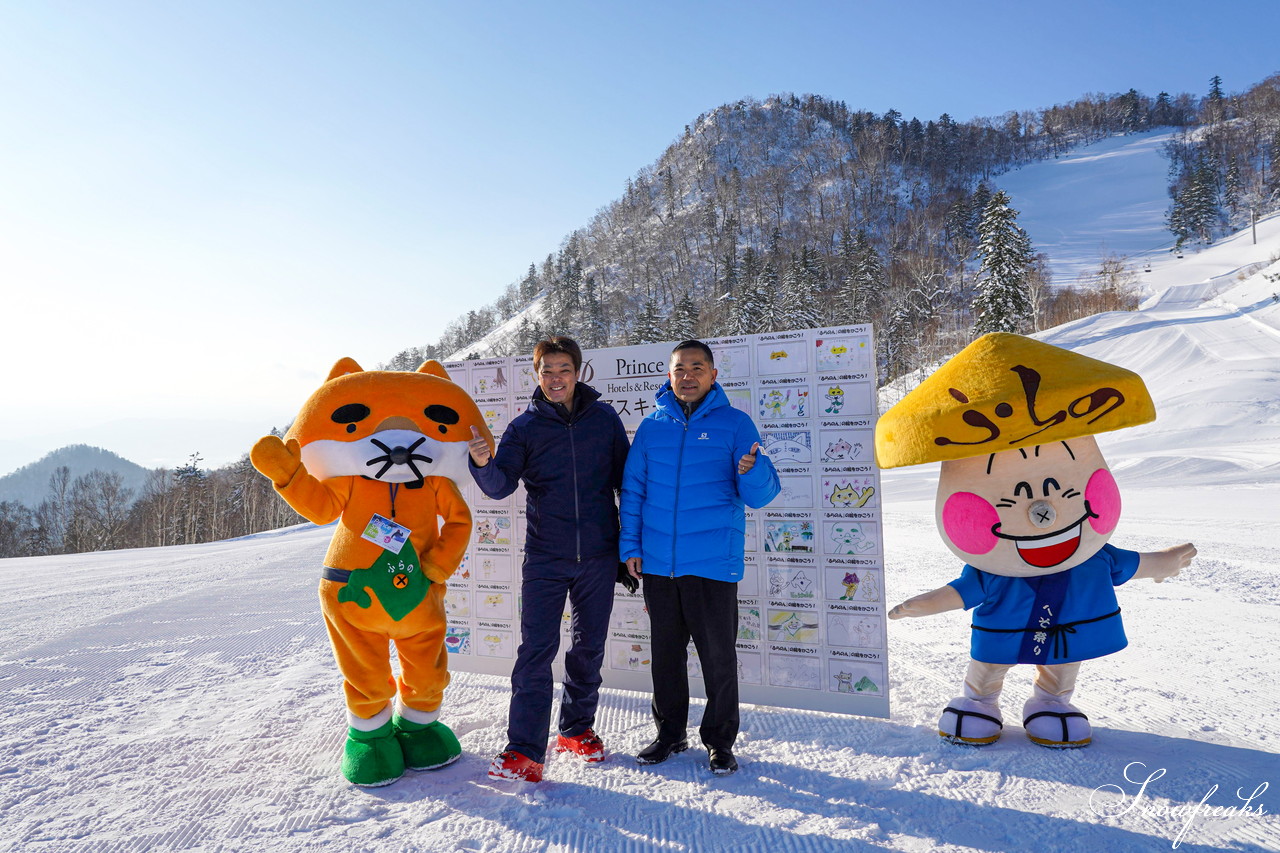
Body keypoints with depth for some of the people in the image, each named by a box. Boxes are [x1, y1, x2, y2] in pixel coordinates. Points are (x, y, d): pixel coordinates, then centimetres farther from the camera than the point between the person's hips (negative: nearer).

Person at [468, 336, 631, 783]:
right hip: (545, 557, -1)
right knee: (536, 650, -5)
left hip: (598, 556, 1)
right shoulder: (525, 426, 0)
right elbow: (500, 484, -10)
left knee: (589, 647, 13)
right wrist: (484, 464, -33)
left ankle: (578, 729, 30)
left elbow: (624, 479, 7)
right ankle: (525, 750, 3)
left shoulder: (605, 418, 2)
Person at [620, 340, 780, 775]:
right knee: (666, 652, 16)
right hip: (657, 562, 3)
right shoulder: (651, 427, 7)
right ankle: (670, 732, 34)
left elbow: (760, 495, -7)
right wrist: (630, 545, 2)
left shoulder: (735, 424, -1)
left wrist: (752, 471, -29)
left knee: (719, 654, 7)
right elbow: (632, 490, 10)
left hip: (713, 562, -3)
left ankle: (720, 740, 27)